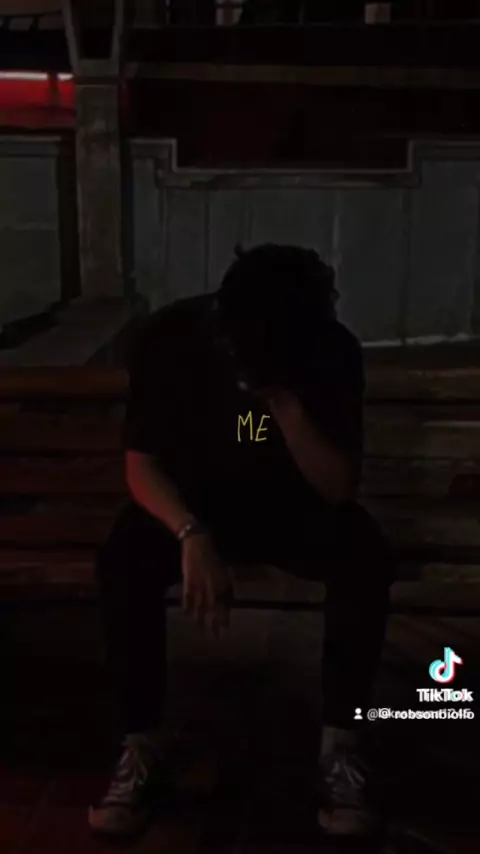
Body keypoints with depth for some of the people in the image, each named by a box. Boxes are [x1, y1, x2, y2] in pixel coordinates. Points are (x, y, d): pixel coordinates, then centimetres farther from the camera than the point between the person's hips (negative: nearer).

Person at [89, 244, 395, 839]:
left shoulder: (334, 351, -21)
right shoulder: (169, 337, -22)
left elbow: (339, 489, -22)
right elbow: (141, 465, -19)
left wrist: (287, 405, -37)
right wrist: (192, 535, -37)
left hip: (291, 504, 1)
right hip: (190, 501, 0)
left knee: (365, 555, -30)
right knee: (122, 559, -31)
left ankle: (339, 745, -15)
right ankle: (141, 747, -15)